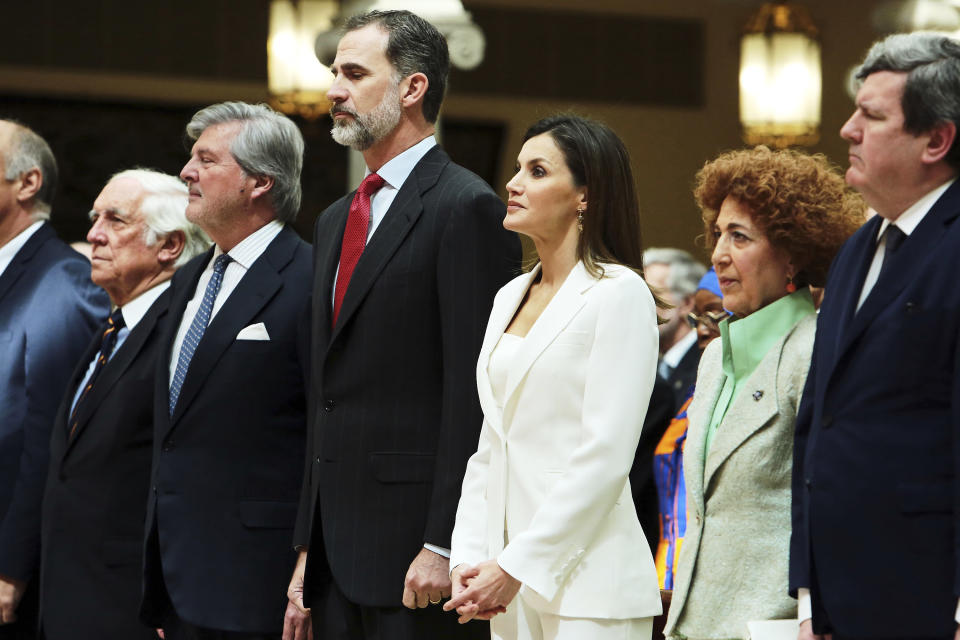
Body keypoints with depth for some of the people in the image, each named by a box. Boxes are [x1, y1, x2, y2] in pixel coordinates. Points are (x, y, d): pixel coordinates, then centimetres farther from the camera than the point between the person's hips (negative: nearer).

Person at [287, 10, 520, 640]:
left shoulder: (466, 207, -8)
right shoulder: (336, 221, 19)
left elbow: (472, 395, -14)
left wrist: (443, 545, -19)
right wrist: (308, 545, 16)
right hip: (337, 552, 8)